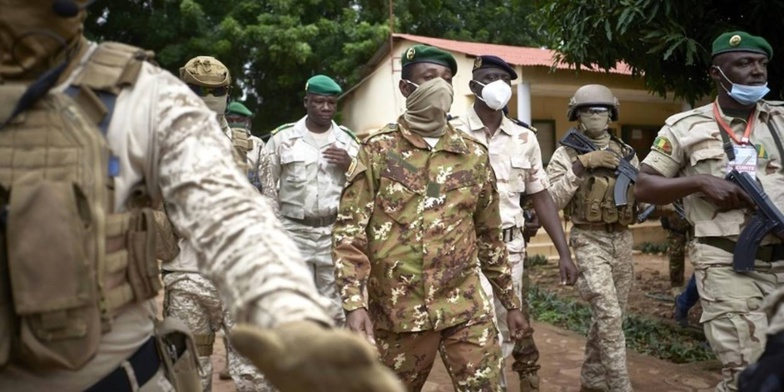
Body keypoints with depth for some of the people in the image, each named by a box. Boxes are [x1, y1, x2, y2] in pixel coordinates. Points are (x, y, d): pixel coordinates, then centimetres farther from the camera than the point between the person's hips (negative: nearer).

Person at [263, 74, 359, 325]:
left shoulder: (347, 140, 8)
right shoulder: (282, 137, 2)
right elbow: (267, 187, 8)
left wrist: (350, 165, -6)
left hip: (336, 233, 1)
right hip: (294, 233, -1)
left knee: (336, 309, 7)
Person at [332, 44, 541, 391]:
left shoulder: (474, 155, 7)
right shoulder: (377, 151, -2)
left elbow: (489, 235, 14)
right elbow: (349, 231, -6)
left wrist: (510, 302, 16)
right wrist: (354, 304, -17)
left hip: (466, 310, 2)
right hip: (397, 312, -1)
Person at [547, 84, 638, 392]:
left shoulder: (626, 152, 11)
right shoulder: (567, 153, -3)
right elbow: (552, 200, -14)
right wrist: (581, 164, -19)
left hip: (622, 239, 5)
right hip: (589, 240, -5)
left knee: (609, 316, 11)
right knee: (608, 315, -14)